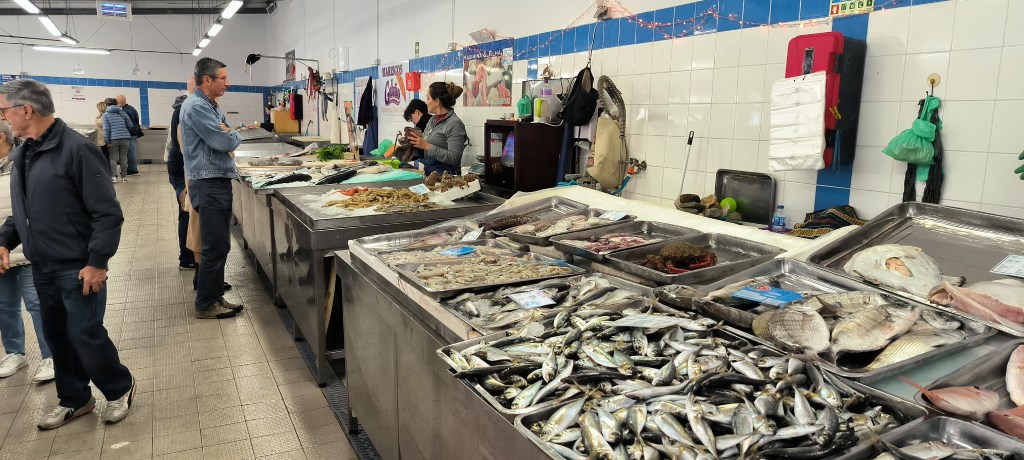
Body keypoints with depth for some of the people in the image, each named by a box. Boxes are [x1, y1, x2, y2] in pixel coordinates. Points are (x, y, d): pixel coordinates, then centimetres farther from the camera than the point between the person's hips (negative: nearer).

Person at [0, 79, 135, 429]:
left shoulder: (76, 149, -16)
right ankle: (74, 400, 31)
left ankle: (120, 389, 22)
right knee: (56, 336, 15)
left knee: (84, 334, 0)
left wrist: (97, 262, -19)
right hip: (42, 267, 8)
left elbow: (107, 213, -17)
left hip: (78, 267, -8)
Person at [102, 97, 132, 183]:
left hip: (113, 139, -3)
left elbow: (106, 128, -8)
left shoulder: (106, 115, 0)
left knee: (113, 158, 3)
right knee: (123, 158, 8)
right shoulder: (122, 113, 9)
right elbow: (130, 125, 8)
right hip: (125, 139, 3)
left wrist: (107, 141, -8)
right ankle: (124, 177, 11)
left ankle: (113, 177, -4)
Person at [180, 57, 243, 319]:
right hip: (209, 183, -10)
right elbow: (225, 142, -19)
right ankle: (205, 306, 5)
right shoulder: (196, 107, -14)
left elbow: (229, 139, 16)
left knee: (219, 246, 14)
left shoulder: (212, 107, 18)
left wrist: (227, 134, -4)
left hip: (220, 182, 10)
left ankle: (215, 297, 24)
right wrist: (233, 136, 1)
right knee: (215, 247, -5)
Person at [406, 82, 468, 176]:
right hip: (428, 173, 8)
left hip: (446, 175, -7)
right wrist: (416, 141, 3)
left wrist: (427, 146, -20)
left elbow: (454, 158, -20)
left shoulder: (454, 124, -11)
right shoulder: (432, 120, 14)